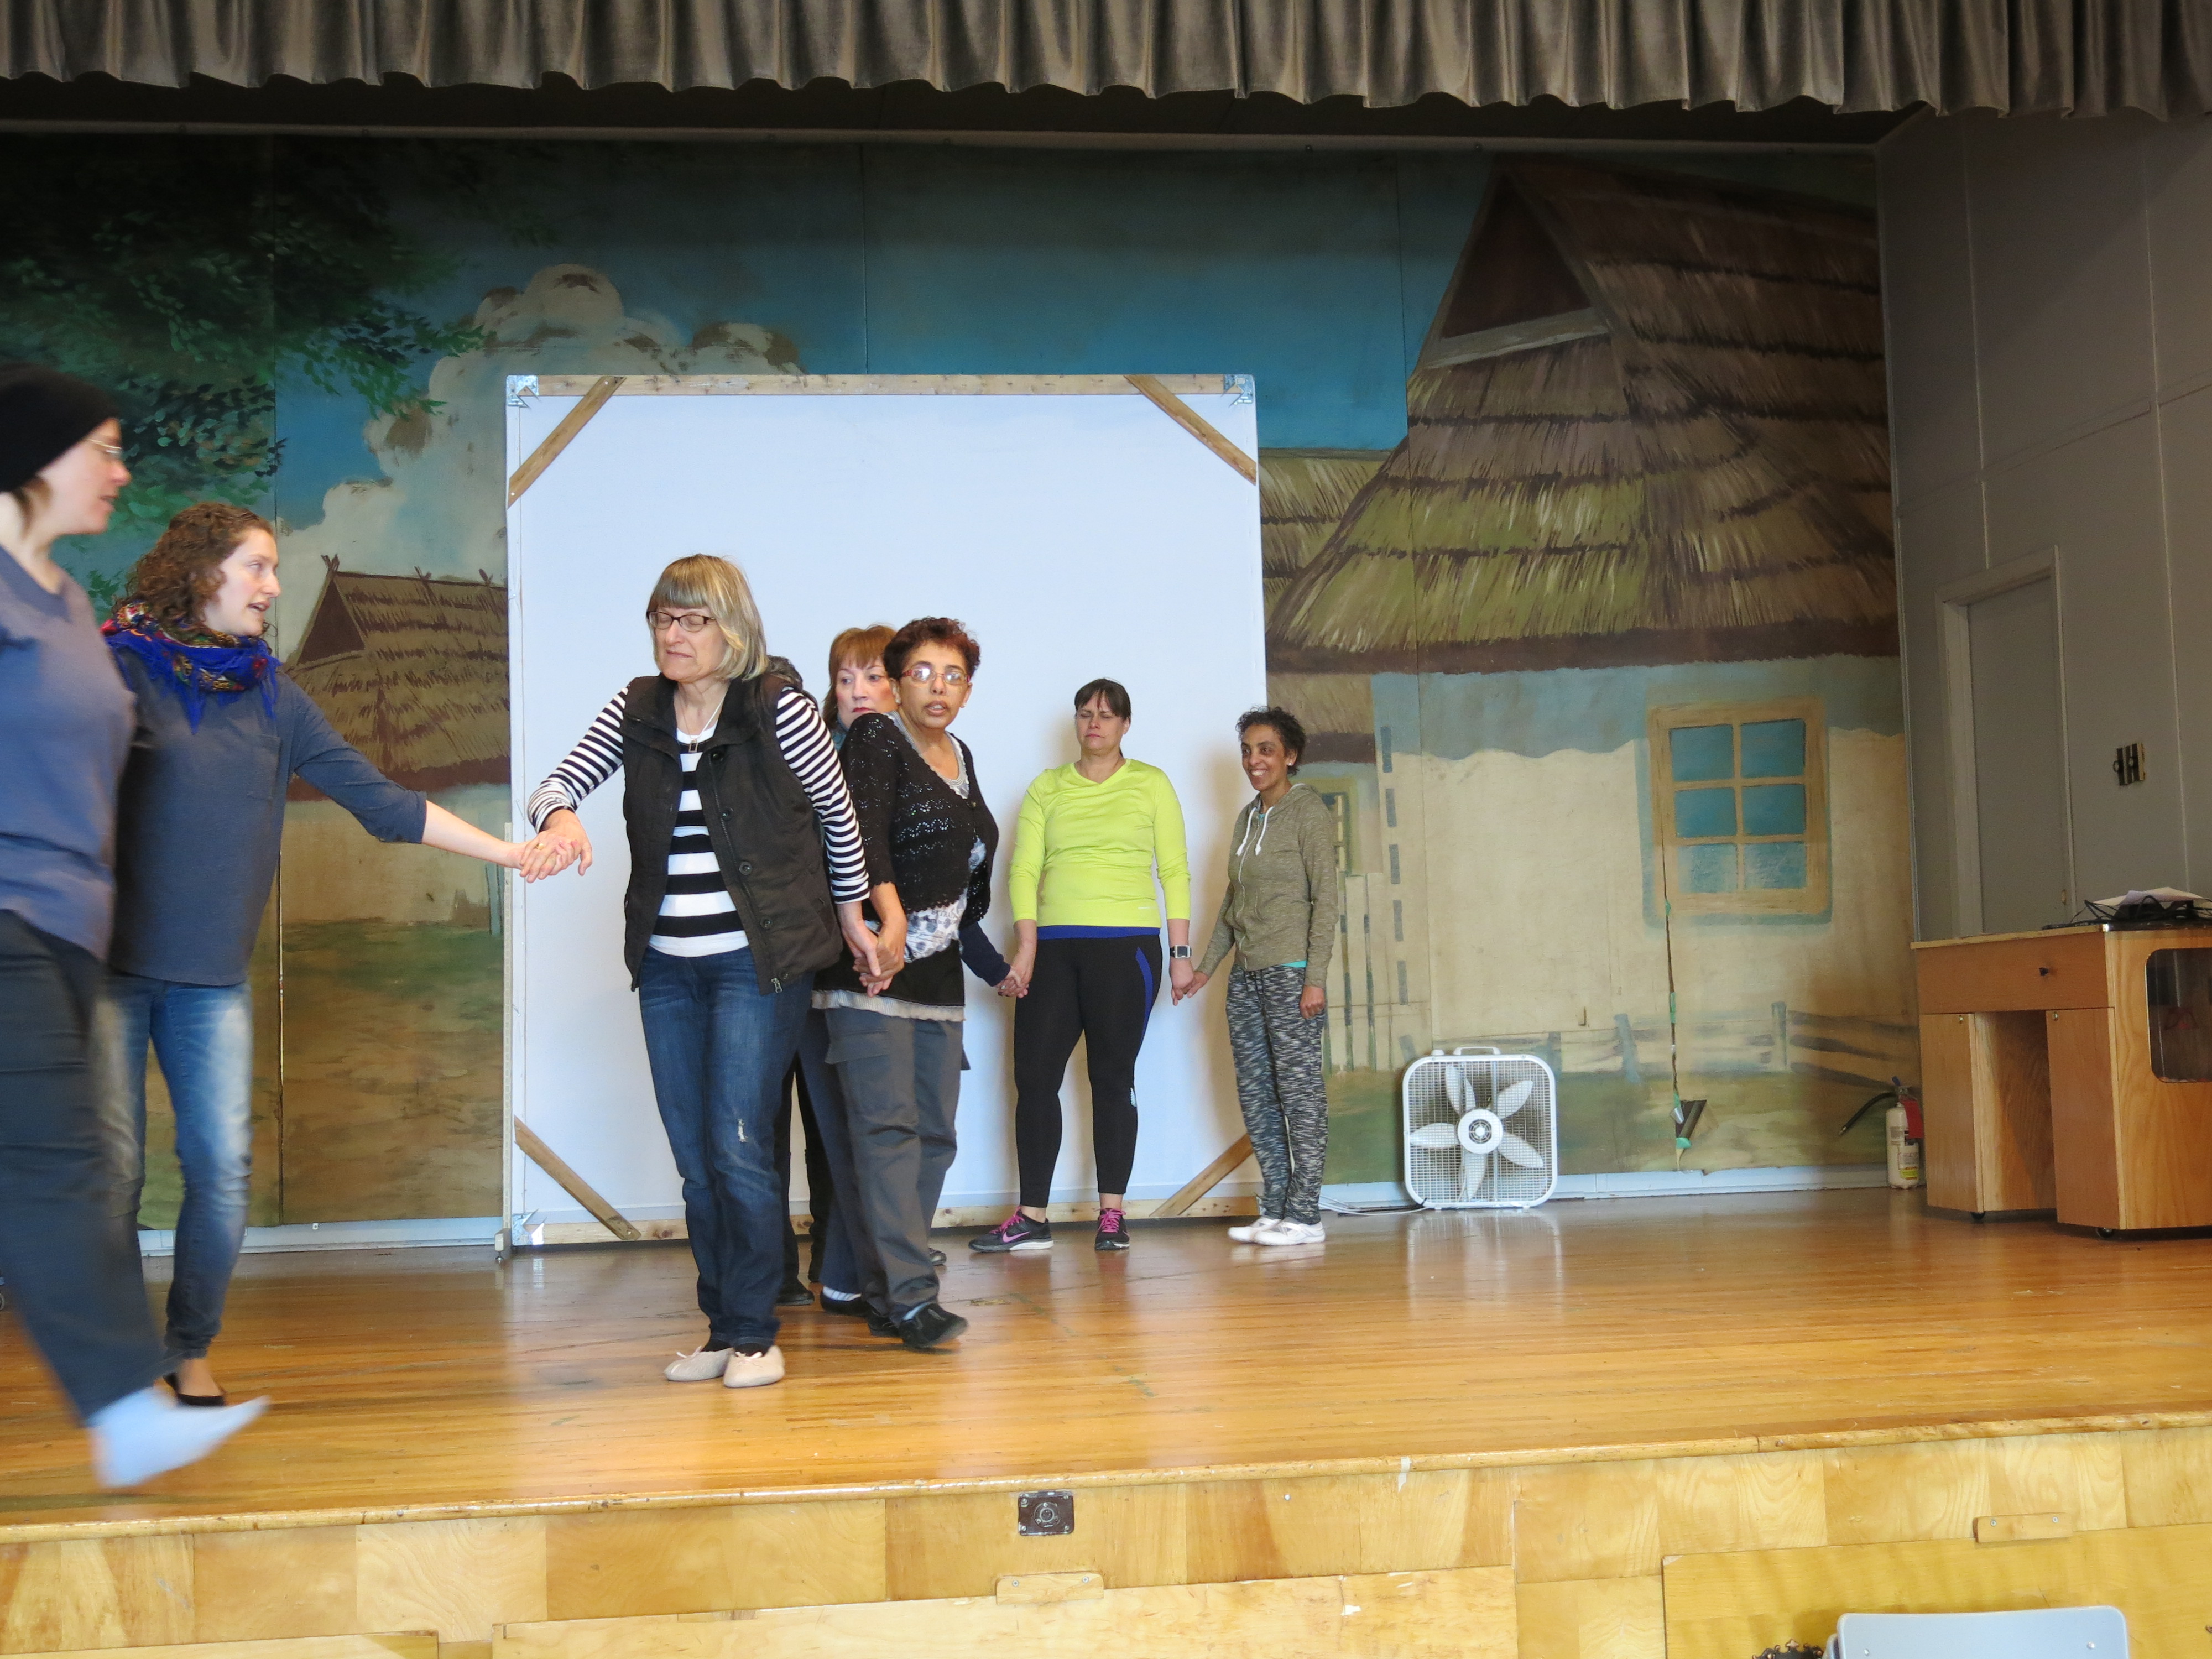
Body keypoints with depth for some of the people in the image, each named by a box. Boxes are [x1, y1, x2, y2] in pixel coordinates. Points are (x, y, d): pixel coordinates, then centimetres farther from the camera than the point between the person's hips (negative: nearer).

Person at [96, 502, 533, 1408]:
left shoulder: (272, 694, 8)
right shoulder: (120, 667, -4)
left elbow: (377, 797, 8)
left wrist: (512, 852, 5)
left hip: (214, 980, 4)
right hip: (112, 966, -3)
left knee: (223, 1168, 0)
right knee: (115, 1169, -1)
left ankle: (189, 1350, 18)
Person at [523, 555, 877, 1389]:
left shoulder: (777, 704, -8)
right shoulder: (636, 709, 5)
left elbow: (837, 809, 3)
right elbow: (561, 779, -2)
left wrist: (850, 911, 11)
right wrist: (560, 816, -26)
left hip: (758, 962, -5)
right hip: (668, 968, 5)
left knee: (738, 1149, -8)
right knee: (695, 1160, 9)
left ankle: (754, 1334, 6)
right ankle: (720, 1328, 21)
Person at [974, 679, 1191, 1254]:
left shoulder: (1151, 784, 8)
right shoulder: (1047, 789, 13)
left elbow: (1175, 871, 6)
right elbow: (1024, 869, 6)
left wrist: (1181, 953, 1)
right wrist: (1026, 947, -6)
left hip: (1127, 947, -2)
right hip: (1054, 948, 2)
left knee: (1112, 1079, 0)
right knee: (1035, 1077, -1)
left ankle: (1112, 1214, 7)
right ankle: (1032, 1218, 5)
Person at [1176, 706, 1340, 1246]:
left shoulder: (1310, 813, -4)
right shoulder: (1249, 817, 17)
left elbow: (1325, 898, -9)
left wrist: (1315, 978, -16)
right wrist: (1206, 967, 19)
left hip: (1291, 971, -8)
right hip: (1246, 973, 8)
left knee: (1299, 1089, -5)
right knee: (1254, 1091, 6)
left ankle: (1304, 1215, -2)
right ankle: (1274, 1210, 12)